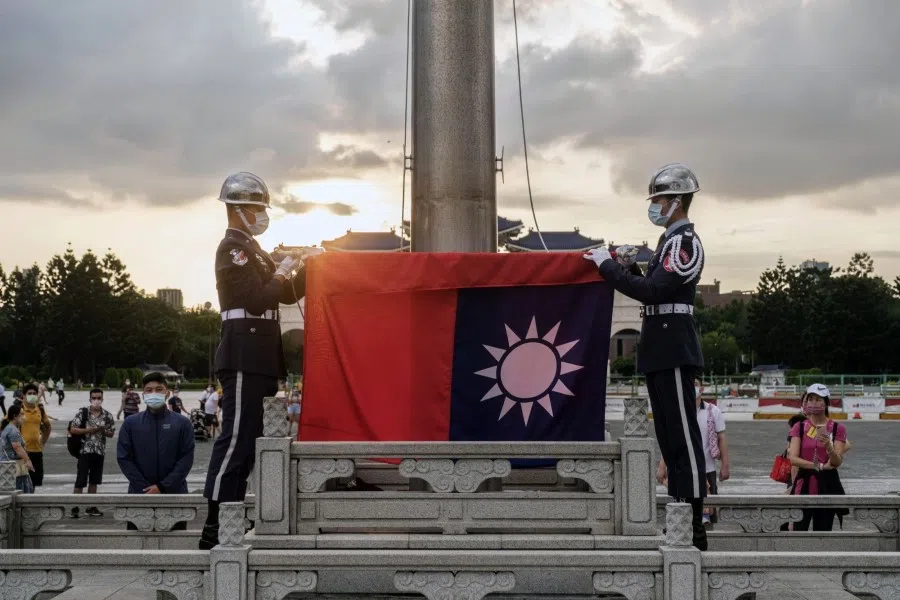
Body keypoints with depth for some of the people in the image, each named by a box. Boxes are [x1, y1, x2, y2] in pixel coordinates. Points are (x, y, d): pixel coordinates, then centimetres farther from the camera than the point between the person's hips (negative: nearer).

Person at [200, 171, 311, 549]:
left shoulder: (251, 249, 23)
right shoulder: (232, 248, -7)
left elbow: (287, 295, 23)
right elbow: (256, 300, -18)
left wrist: (305, 269, 8)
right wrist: (281, 273, -5)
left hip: (258, 360, 10)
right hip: (244, 358, -10)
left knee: (248, 439, 10)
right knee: (236, 439, -12)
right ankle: (212, 530, -12)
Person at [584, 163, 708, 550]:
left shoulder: (685, 243, -12)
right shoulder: (669, 240, 20)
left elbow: (651, 291, -21)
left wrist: (607, 264, -15)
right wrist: (629, 266, 8)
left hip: (674, 351, -10)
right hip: (660, 351, 10)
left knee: (684, 436, -9)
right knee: (669, 435, 13)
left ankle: (694, 527, -6)